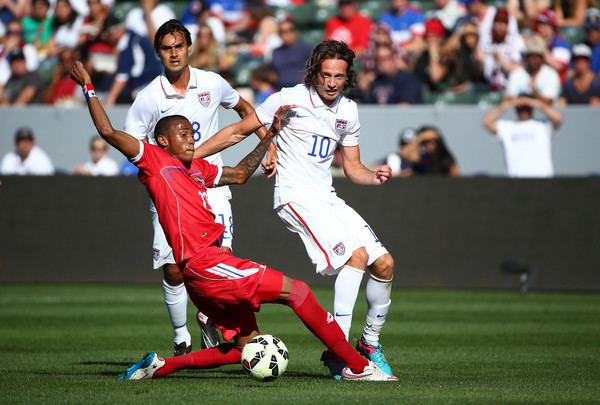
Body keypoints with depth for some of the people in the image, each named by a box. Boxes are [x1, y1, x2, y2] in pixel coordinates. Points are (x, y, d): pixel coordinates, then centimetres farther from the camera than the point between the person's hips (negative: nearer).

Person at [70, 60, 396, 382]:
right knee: (295, 290, -12)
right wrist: (89, 89, -2)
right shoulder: (155, 160, 0)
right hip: (204, 263, -10)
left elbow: (239, 175, 34)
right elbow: (108, 131, -5)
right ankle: (357, 366, -10)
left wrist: (269, 135, 33)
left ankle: (159, 367, 16)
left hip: (211, 265, 10)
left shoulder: (197, 169, 22)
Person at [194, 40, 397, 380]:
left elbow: (353, 167, 17)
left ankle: (371, 343, 19)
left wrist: (375, 176, -5)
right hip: (295, 197, -7)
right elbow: (239, 131, 2)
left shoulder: (349, 111, 10)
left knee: (384, 263, -1)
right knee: (357, 254, -25)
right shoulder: (290, 100, -7)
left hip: (328, 198, 7)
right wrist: (188, 156, 0)